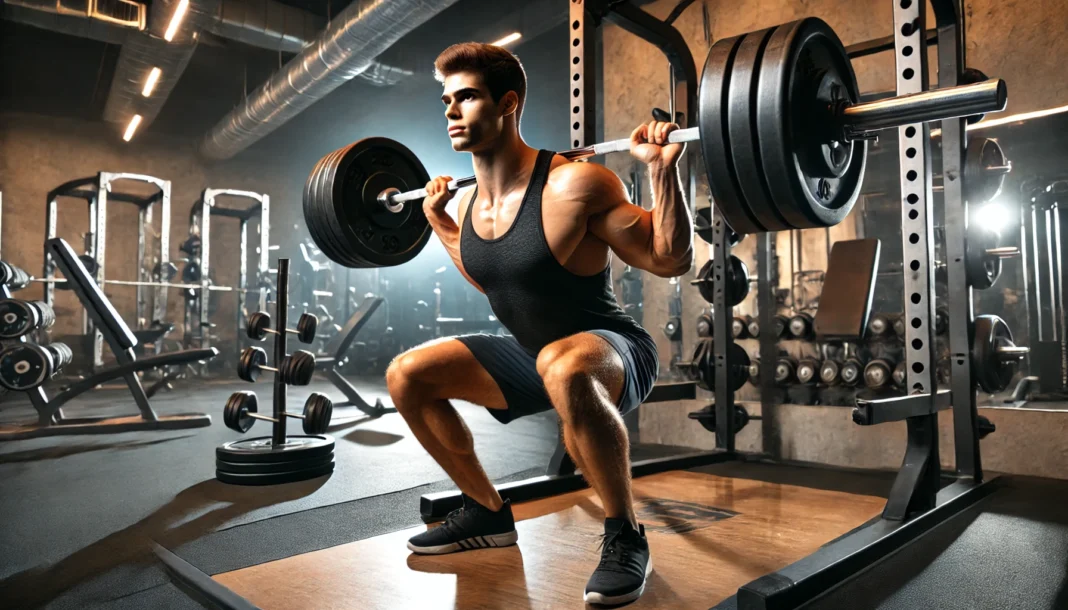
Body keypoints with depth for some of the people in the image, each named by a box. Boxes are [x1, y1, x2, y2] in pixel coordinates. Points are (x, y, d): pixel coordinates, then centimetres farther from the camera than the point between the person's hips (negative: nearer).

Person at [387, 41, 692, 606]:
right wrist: (437, 219, 18)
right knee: (406, 374, 2)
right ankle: (488, 514, 16)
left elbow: (671, 260, -17)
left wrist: (662, 171, -29)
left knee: (565, 369, -43)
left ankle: (625, 537, -18)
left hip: (614, 353, -7)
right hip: (532, 355, 8)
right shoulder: (469, 205, 0)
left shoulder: (571, 185, -22)